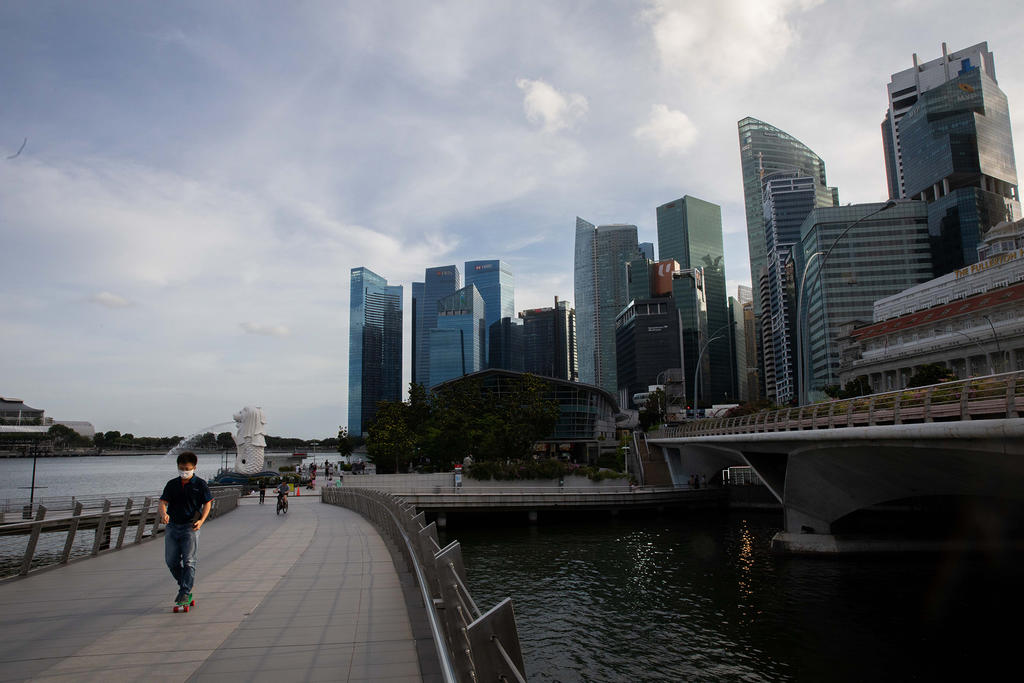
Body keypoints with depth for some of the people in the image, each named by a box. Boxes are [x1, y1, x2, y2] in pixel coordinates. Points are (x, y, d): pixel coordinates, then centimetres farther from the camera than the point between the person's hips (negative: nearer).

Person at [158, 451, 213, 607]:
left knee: (189, 561, -7)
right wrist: (163, 513, -19)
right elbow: (163, 501, 3)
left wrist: (201, 520, -17)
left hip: (190, 527, -4)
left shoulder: (200, 484, -1)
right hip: (172, 526, 4)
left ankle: (185, 593, -4)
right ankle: (183, 585, 27)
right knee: (171, 561, 7)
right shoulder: (172, 484, 10)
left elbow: (207, 503, -2)